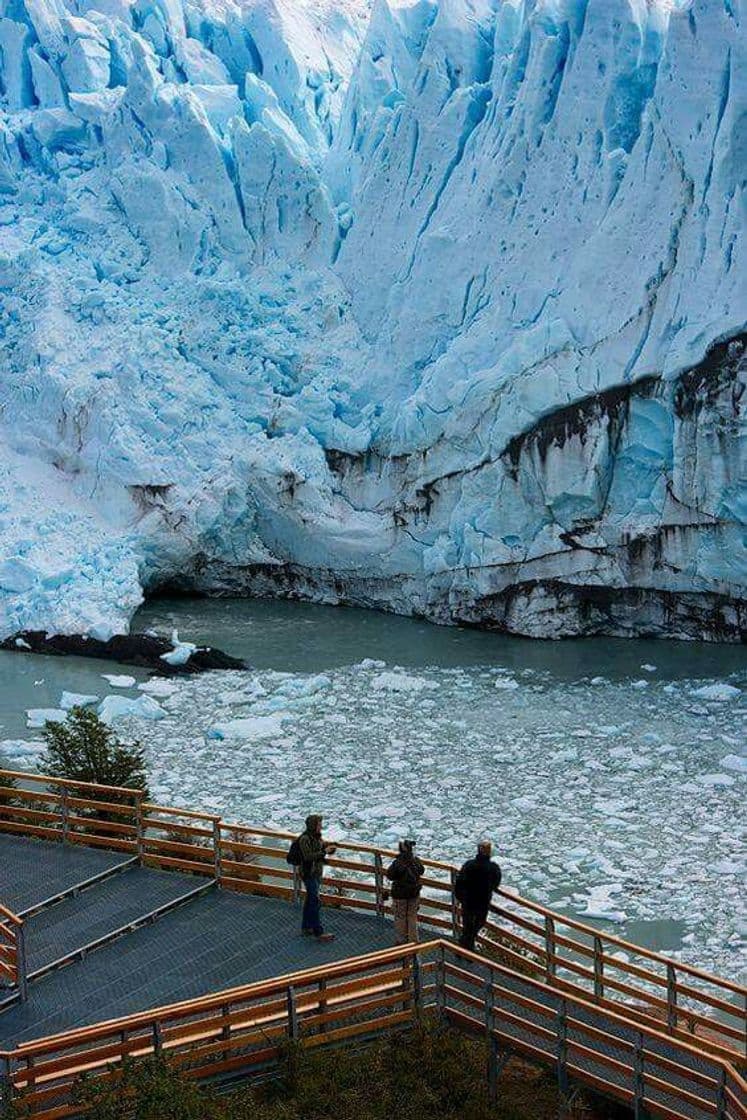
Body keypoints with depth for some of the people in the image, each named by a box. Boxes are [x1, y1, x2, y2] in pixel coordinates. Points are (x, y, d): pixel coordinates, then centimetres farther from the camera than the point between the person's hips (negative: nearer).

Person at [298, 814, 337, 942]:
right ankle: (319, 933, -5)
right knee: (315, 902, -8)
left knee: (310, 900, 17)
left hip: (317, 873, 9)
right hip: (309, 874, -9)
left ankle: (306, 927, 29)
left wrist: (329, 847, -6)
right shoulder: (305, 839, -20)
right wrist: (324, 851, -27)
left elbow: (322, 847, 15)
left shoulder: (317, 836, 6)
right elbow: (308, 856, -26)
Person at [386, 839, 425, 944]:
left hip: (400, 894, -4)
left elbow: (390, 876, -16)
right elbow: (421, 871, 8)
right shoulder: (416, 861, -11)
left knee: (400, 918, 12)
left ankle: (401, 940, 20)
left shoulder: (397, 863, -26)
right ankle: (413, 939, 26)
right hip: (414, 893, 4)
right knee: (412, 916, 18)